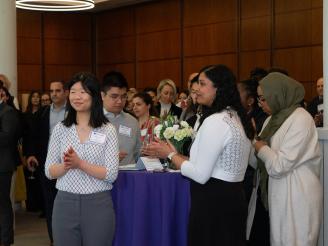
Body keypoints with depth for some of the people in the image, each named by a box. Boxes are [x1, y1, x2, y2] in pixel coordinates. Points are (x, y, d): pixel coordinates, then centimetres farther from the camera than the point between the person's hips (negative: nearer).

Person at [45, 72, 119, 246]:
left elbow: (111, 174, -8)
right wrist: (65, 166, -16)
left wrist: (80, 163, -19)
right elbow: (49, 172, 4)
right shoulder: (60, 129, 5)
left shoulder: (108, 130, -2)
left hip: (98, 204, -2)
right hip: (65, 203, 2)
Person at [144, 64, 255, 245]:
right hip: (232, 198, 10)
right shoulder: (236, 117, 12)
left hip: (213, 205, -9)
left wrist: (170, 154, -4)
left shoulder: (215, 121, -18)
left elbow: (200, 175, -18)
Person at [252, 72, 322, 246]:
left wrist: (261, 148, -6)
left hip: (296, 197, -8)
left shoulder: (300, 119, -15)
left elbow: (279, 167, -20)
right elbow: (257, 162, 13)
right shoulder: (273, 119, 11)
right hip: (279, 194, 8)